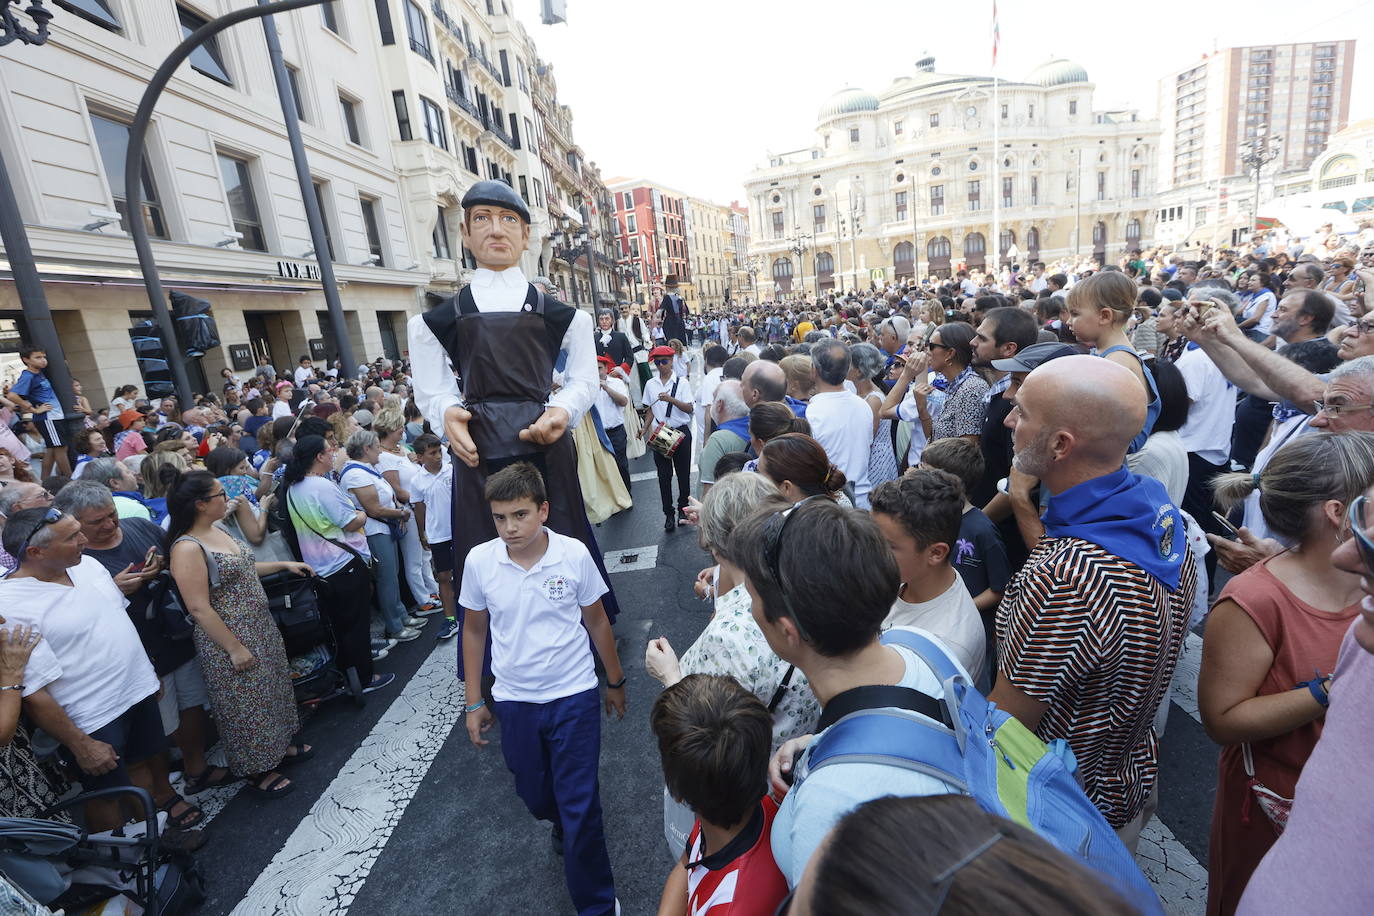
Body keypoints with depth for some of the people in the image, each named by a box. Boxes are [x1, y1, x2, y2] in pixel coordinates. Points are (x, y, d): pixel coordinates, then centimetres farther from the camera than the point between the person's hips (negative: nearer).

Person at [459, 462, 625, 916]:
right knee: (535, 796, 22)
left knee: (581, 806, 2)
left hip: (573, 695, -3)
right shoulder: (479, 561, -12)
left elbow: (596, 621, -2)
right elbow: (474, 631, 3)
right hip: (514, 700, 3)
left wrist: (615, 681, 8)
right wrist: (474, 703, 7)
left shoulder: (574, 555, -17)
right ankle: (563, 826, 58)